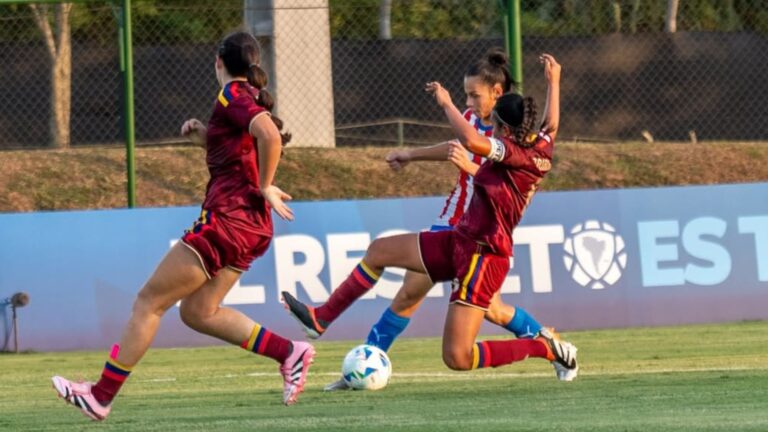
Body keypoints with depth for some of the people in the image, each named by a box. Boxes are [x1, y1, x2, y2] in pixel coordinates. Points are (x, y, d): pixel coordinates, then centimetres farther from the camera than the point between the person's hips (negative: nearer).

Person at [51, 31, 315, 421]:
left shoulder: (232, 94, -11)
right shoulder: (251, 97, 16)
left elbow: (270, 136, -27)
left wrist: (265, 188, -18)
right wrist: (205, 136, 12)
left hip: (226, 218, -9)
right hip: (250, 225, 9)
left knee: (149, 301, -1)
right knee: (197, 312, 16)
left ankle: (101, 396, 3)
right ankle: (289, 353, 8)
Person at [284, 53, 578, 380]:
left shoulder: (513, 152, -21)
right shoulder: (540, 148, 4)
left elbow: (471, 141, -39)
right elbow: (551, 124, 28)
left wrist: (446, 103, -22)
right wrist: (554, 81, 43)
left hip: (481, 255, -10)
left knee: (457, 359, -12)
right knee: (380, 251, 15)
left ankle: (548, 348, 0)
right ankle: (322, 318, 25)